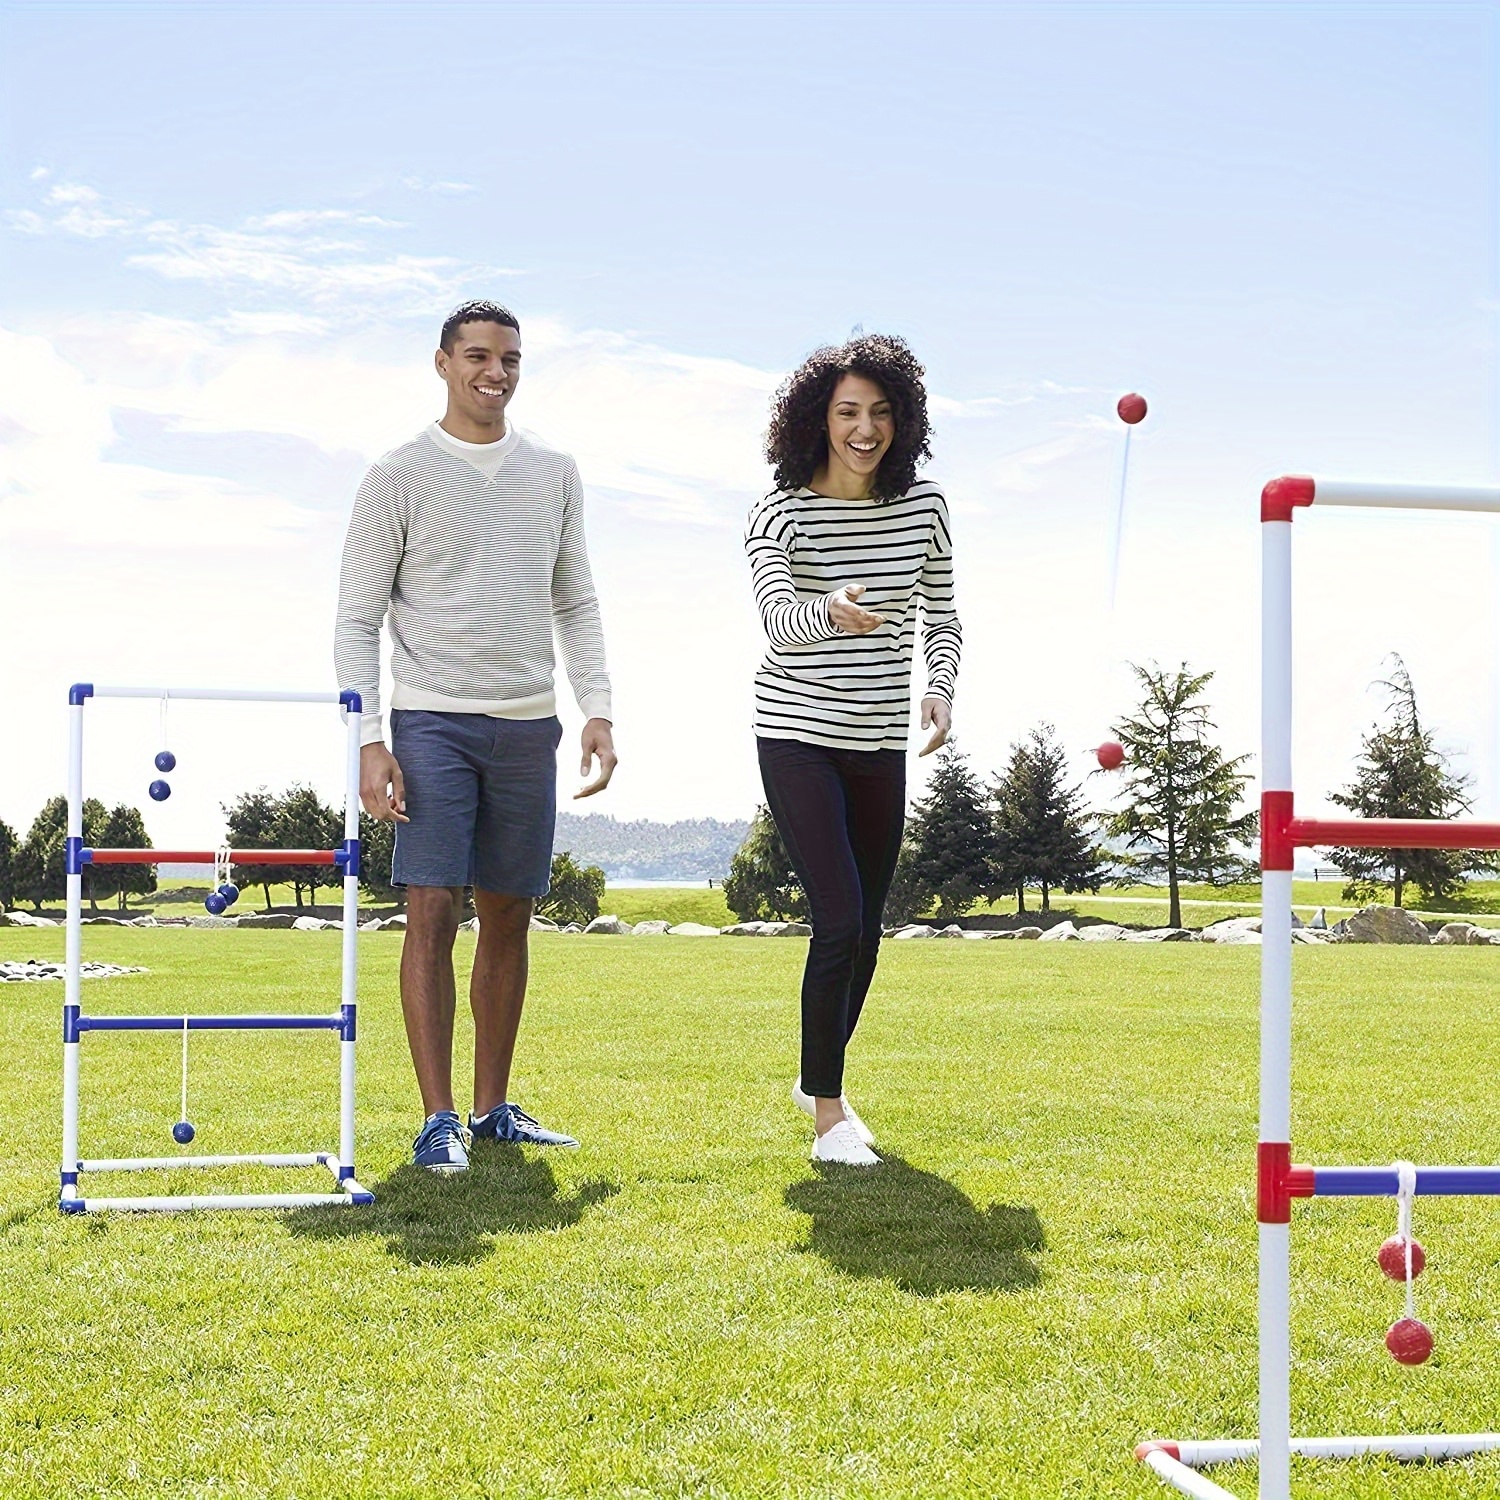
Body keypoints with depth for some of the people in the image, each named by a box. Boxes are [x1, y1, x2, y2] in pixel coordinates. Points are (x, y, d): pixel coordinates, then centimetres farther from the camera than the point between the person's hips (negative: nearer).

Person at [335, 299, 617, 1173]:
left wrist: (599, 712, 4)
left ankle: (494, 1108, 17)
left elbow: (577, 603, 16)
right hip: (433, 720, -4)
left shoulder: (555, 474, 12)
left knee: (509, 919, 8)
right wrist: (370, 740, -11)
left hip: (528, 724, 4)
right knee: (433, 914, -9)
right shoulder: (400, 477, -1)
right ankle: (439, 1119, -4)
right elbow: (358, 620, -2)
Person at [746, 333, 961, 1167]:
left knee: (868, 929, 12)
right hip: (797, 736, -5)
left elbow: (942, 614, 11)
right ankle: (829, 1114, -3)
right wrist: (832, 612, -50)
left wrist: (941, 686, -8)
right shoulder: (782, 514, -13)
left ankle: (820, 1076, 35)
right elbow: (778, 620, -28)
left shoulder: (924, 508, 0)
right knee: (839, 922, -15)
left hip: (881, 741, 5)